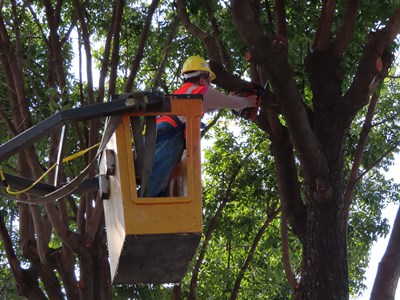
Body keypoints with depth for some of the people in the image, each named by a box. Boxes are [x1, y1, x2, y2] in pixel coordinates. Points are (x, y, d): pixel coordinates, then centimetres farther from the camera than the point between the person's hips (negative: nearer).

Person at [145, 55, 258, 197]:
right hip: (167, 140, -8)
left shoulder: (178, 93, 35)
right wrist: (248, 102, 46)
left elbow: (204, 108, 54)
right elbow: (234, 104, 24)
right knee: (151, 193, -24)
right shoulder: (203, 91, 11)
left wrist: (228, 98, 64)